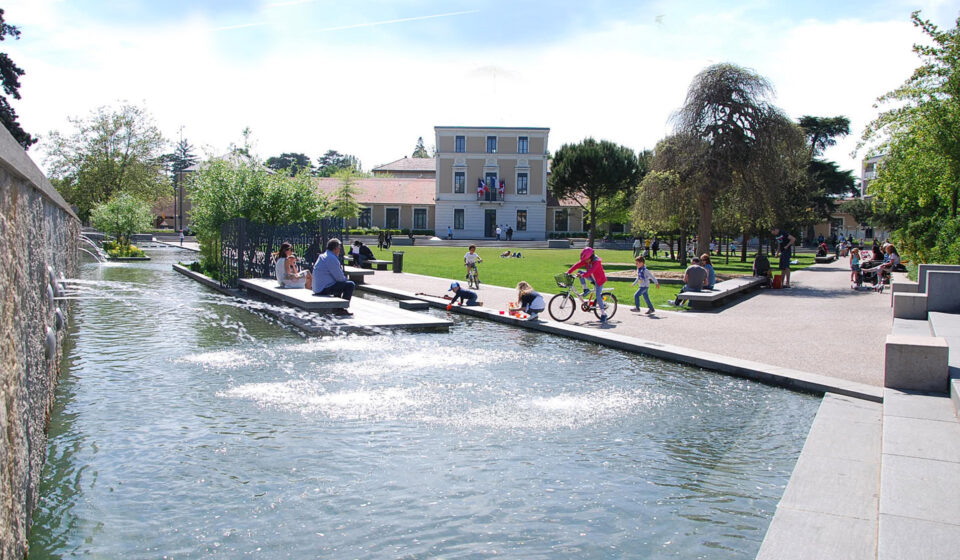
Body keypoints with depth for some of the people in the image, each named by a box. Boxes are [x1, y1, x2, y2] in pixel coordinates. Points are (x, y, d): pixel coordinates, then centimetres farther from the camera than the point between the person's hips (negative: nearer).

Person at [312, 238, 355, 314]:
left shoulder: (322, 256, 15)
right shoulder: (332, 258, -17)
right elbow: (339, 277, -16)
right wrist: (345, 279, 4)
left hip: (317, 288, 11)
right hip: (325, 289, -10)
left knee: (340, 283, 33)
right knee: (350, 285, -8)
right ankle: (342, 309, -2)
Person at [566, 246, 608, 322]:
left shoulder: (596, 262, -29)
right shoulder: (585, 261, -8)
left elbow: (591, 270, -44)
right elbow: (577, 265, -16)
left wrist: (583, 275, -57)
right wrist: (568, 272, -26)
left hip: (599, 279, -7)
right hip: (592, 277, 7)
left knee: (598, 296, -16)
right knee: (580, 272, -11)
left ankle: (603, 314, -7)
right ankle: (585, 290, -7)